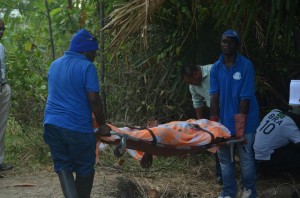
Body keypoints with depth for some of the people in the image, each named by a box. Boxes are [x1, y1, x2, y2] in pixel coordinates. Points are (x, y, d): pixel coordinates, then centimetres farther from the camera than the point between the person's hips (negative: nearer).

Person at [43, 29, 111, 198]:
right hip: (77, 127, -6)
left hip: (52, 124, 6)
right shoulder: (87, 66, -9)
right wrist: (102, 124, -2)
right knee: (85, 169, 10)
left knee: (62, 166, 10)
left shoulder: (55, 65, 14)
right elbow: (94, 99, -13)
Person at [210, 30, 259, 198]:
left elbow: (245, 97, -15)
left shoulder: (246, 65, -13)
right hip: (225, 119, 4)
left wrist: (240, 126, -17)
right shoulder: (216, 68, 0)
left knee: (246, 157, 4)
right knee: (224, 158, 10)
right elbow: (214, 96, -4)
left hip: (245, 120, -4)